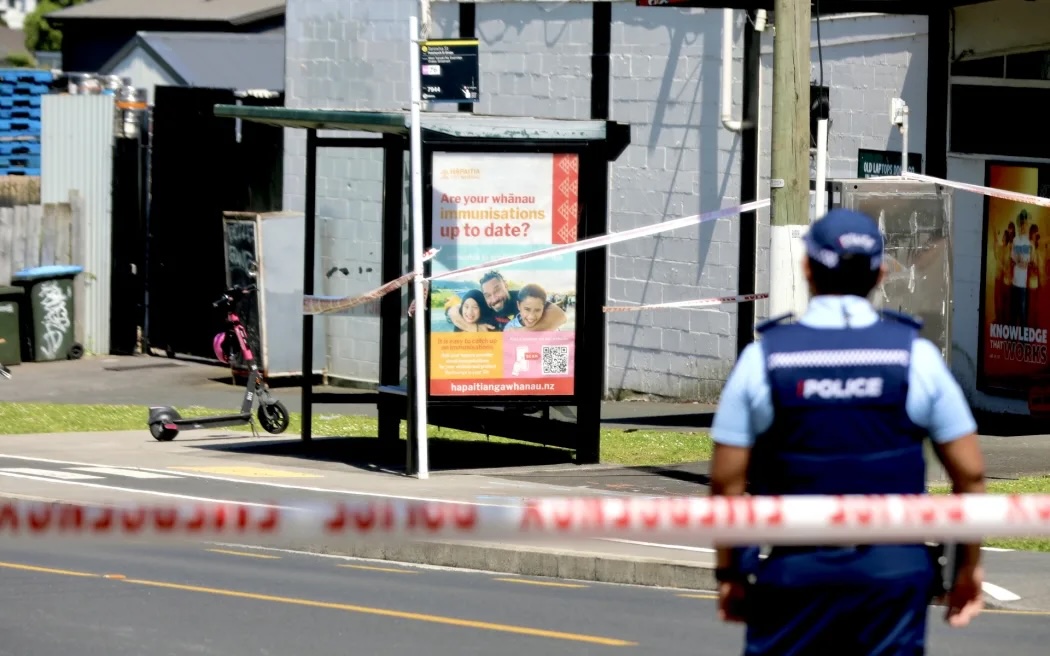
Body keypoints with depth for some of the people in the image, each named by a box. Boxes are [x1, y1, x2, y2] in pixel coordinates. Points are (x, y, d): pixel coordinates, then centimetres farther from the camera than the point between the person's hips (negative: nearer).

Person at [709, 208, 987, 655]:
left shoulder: (764, 356, -2)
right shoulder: (915, 355, 0)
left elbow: (727, 481, -2)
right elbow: (969, 473, 2)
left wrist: (729, 573, 9)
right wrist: (969, 566, 13)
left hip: (793, 570, -1)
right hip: (895, 569, 1)